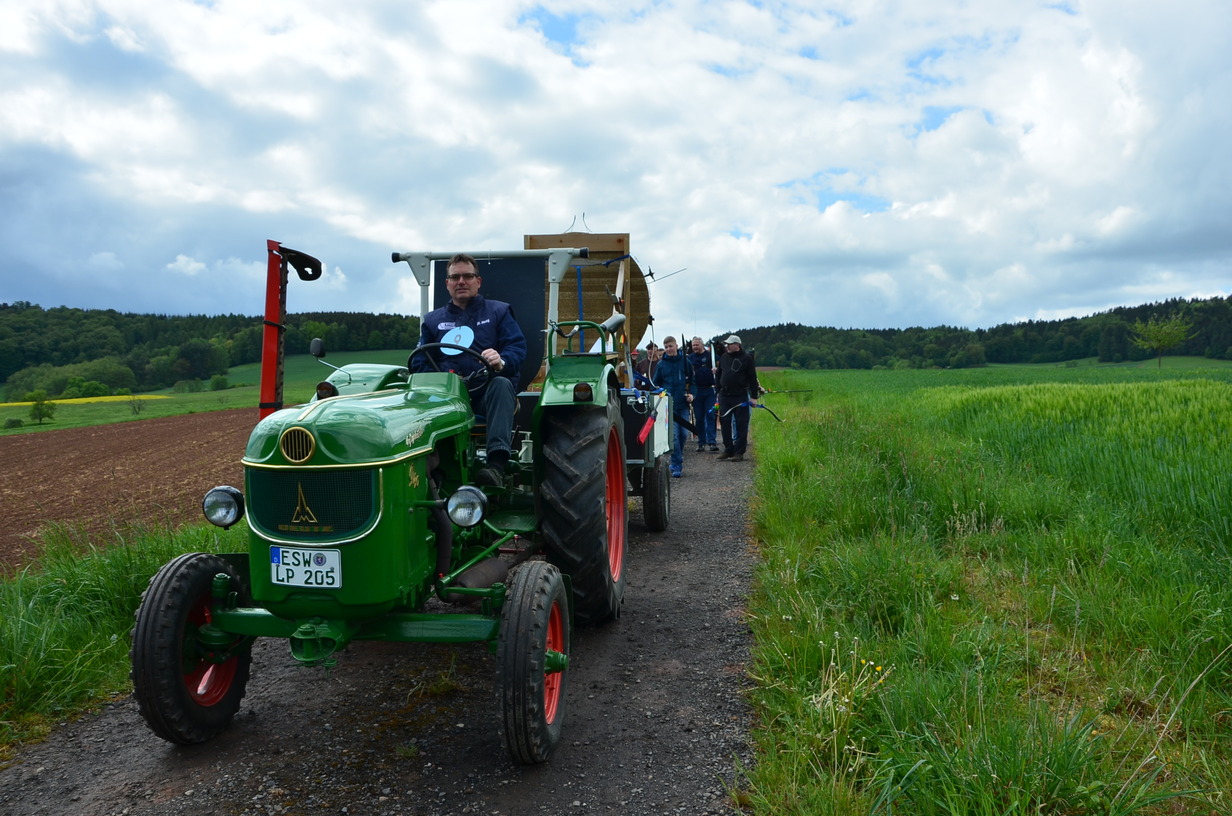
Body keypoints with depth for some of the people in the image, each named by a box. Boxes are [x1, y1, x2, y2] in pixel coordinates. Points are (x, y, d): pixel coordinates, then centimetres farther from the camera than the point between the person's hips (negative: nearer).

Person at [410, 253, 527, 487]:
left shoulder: (498, 312, 18)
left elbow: (518, 347, 2)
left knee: (502, 384, -37)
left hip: (488, 392, -1)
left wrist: (502, 362, -23)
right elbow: (419, 362, 13)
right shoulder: (433, 320, 24)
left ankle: (497, 464, -49)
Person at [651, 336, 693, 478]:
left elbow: (692, 380, 14)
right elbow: (655, 384, 12)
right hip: (668, 405, -1)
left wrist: (691, 394, -2)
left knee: (684, 434, 5)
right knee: (673, 435, -8)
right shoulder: (661, 364, 5)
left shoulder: (685, 361, 5)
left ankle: (677, 460, 27)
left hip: (683, 404, 2)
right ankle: (677, 465, -4)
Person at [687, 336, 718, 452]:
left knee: (711, 416, -7)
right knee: (698, 418, 6)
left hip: (710, 390, -3)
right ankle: (701, 443, 12)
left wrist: (716, 370, -20)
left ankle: (711, 442, -8)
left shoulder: (710, 355, 2)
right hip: (696, 391, 3)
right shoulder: (690, 357, 9)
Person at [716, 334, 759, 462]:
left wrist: (754, 396, -7)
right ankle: (728, 450, 15)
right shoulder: (724, 357, 11)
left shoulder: (746, 358, -4)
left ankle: (739, 452, 4)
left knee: (741, 425, -1)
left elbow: (753, 378, -4)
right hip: (725, 396, 5)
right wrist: (719, 392, 14)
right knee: (725, 423, 5)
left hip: (741, 396, -5)